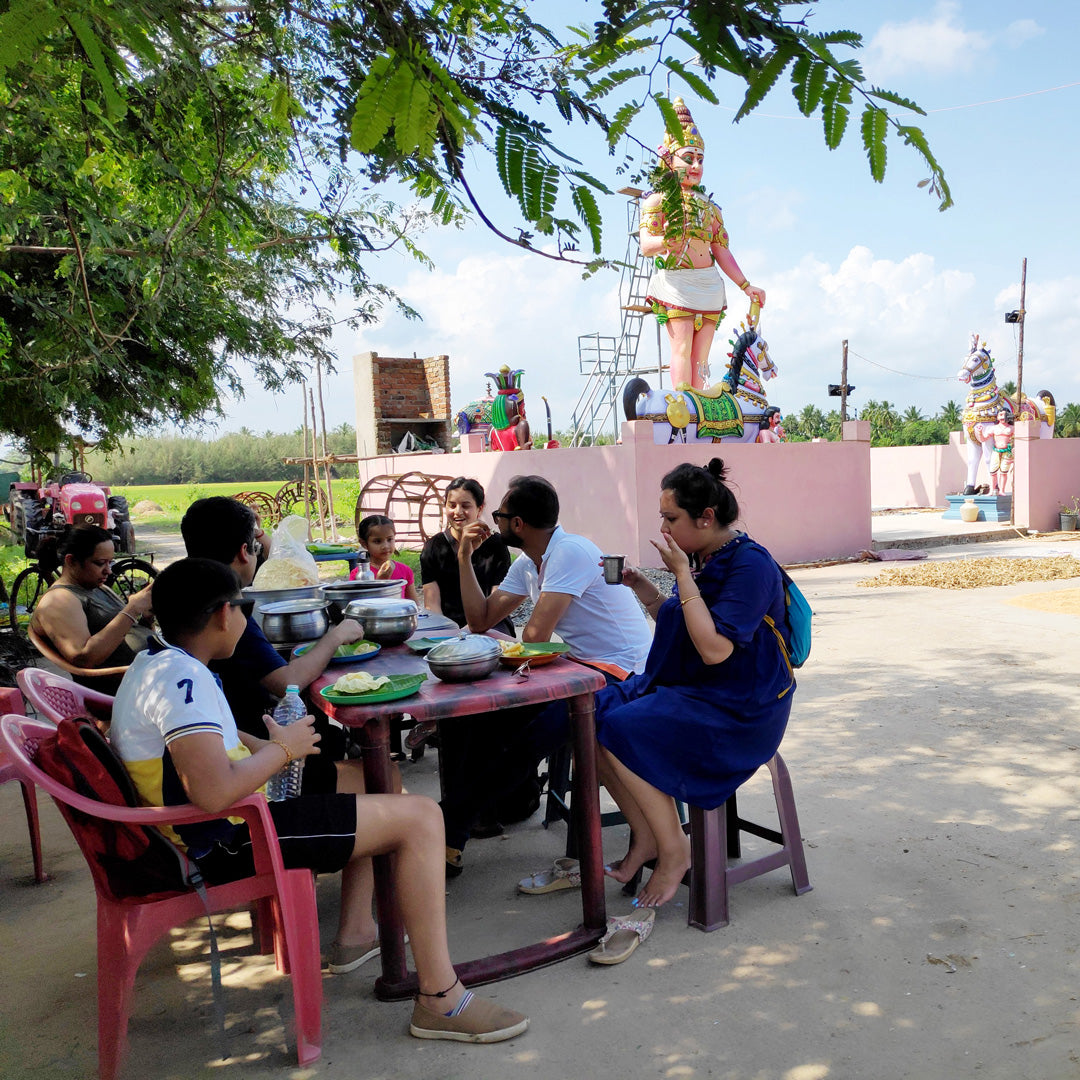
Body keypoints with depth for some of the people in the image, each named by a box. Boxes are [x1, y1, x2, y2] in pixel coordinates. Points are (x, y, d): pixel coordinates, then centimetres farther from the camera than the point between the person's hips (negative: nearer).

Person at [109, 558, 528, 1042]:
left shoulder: (155, 662, 10)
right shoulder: (181, 677, -23)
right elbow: (215, 793, -35)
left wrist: (268, 746, 8)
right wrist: (283, 749, -17)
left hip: (201, 832, 11)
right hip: (225, 843, -11)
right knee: (420, 817, -13)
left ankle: (356, 930, 27)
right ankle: (441, 1001, -7)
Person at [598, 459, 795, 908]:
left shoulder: (750, 563, -19)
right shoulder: (702, 558, 7)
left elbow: (715, 649, -28)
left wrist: (682, 575, -24)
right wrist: (649, 594, 1)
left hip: (739, 708, -9)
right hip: (688, 687, 9)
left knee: (624, 730, -23)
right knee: (592, 716, -6)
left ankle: (673, 849, -4)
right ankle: (644, 836, 5)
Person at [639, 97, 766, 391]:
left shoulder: (709, 206, 19)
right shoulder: (658, 200, 3)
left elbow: (721, 251, 20)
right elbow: (646, 245, -11)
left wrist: (745, 285, 15)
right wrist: (668, 240, -33)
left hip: (709, 284, 5)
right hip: (675, 282, -5)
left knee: (701, 357, 1)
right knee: (682, 349, -15)